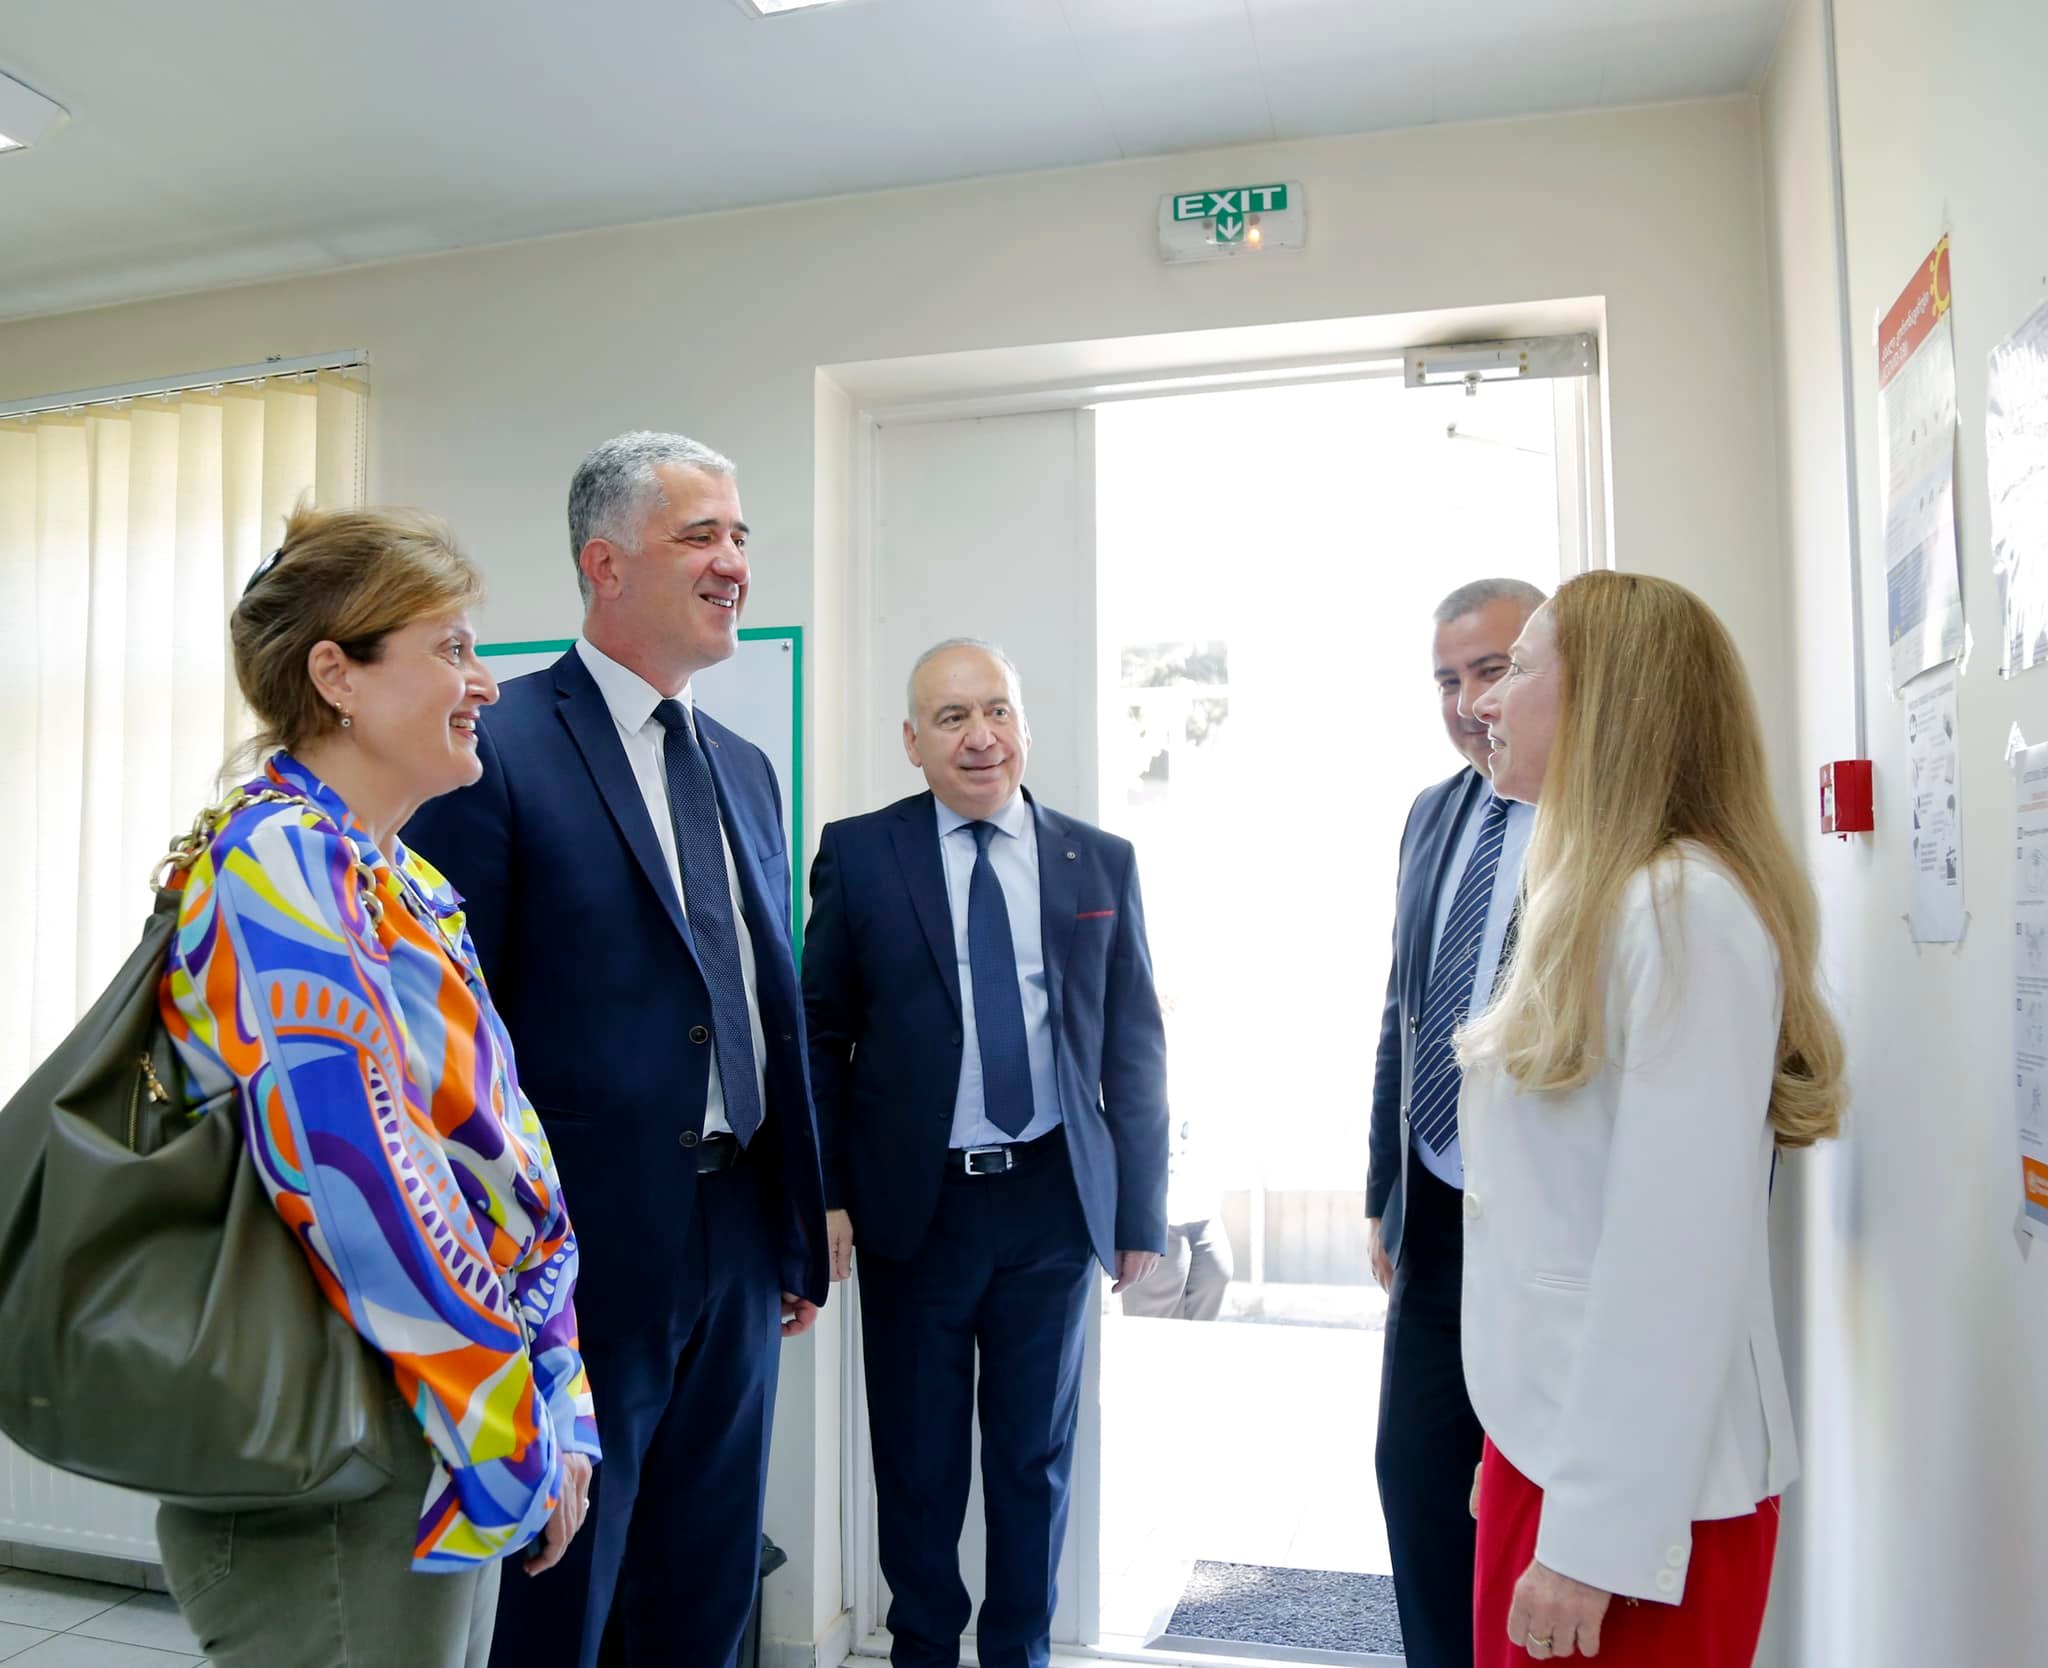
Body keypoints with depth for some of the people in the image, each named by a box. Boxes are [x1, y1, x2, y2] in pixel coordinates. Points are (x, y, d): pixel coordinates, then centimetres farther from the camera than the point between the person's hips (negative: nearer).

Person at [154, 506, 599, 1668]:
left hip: (458, 1445, 8)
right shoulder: (277, 862, -17)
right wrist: (516, 1444, -16)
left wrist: (557, 1418, 7)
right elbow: (366, 1186, -23)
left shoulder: (410, 886, 9)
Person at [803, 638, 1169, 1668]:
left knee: (1036, 1456, 15)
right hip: (913, 1201, -1)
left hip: (1054, 1199, 1)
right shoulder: (858, 854, -1)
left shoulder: (1101, 862, 2)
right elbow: (822, 1033, 0)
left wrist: (1142, 1207, 2)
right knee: (917, 1458, 13)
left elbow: (1135, 1044, 4)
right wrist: (823, 1192, -6)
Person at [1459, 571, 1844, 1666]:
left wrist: (1596, 1536, -20)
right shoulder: (1592, 902, 10)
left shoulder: (1686, 907, -19)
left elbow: (1676, 1249, -23)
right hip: (1545, 1444, 8)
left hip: (1633, 1491, -8)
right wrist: (1520, 1458, 14)